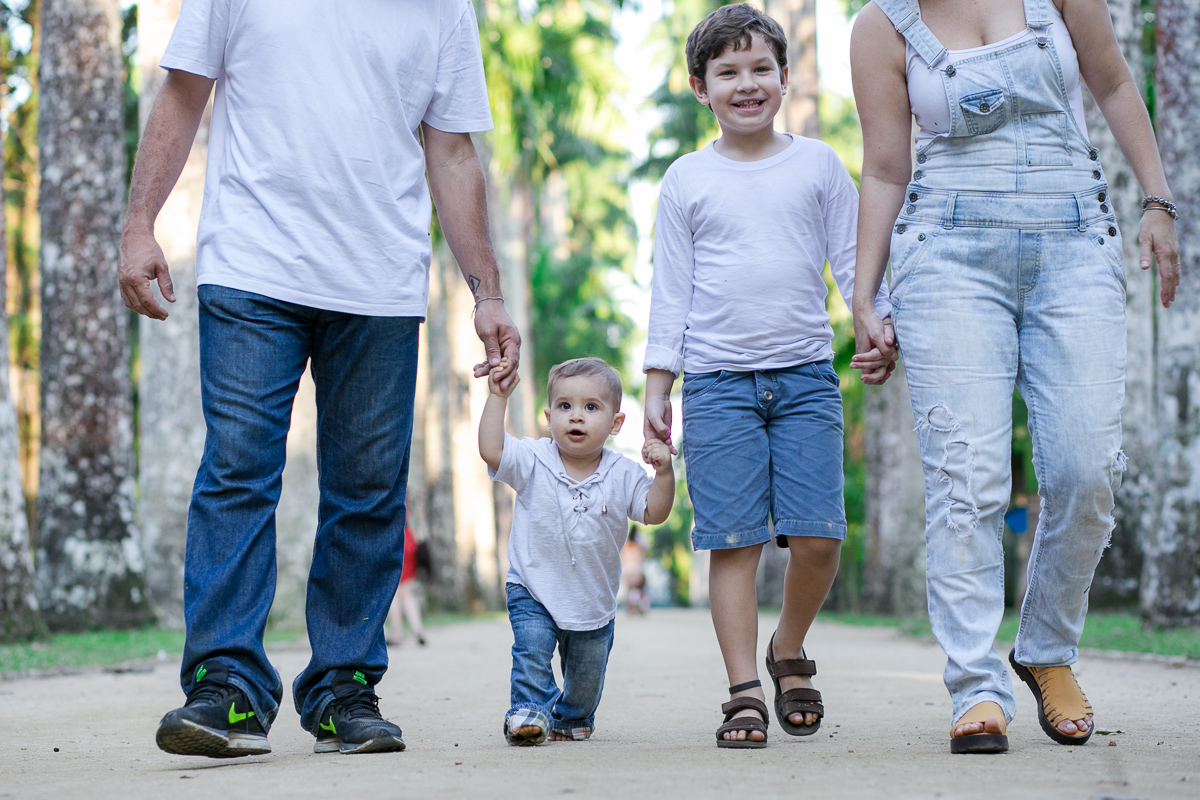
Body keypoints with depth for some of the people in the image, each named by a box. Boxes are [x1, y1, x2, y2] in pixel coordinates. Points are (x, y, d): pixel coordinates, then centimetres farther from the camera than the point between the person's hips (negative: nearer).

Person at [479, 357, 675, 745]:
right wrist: (497, 397, -26)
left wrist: (664, 473, -24)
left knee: (587, 672, 14)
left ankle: (573, 718, 39)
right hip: (534, 589, -2)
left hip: (595, 601, 2)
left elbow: (653, 513, -9)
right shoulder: (532, 461, -11)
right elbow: (491, 450, -24)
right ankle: (529, 709, -9)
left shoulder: (622, 474, -7)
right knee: (532, 644, -24)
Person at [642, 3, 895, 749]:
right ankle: (745, 691, 2)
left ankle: (790, 651, 20)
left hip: (805, 376, 1)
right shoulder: (688, 179, 8)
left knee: (817, 536, -6)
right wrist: (658, 383, 4)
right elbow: (671, 289, 9)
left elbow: (853, 257, 10)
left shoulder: (818, 164, 9)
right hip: (718, 379, -1)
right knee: (735, 541, -4)